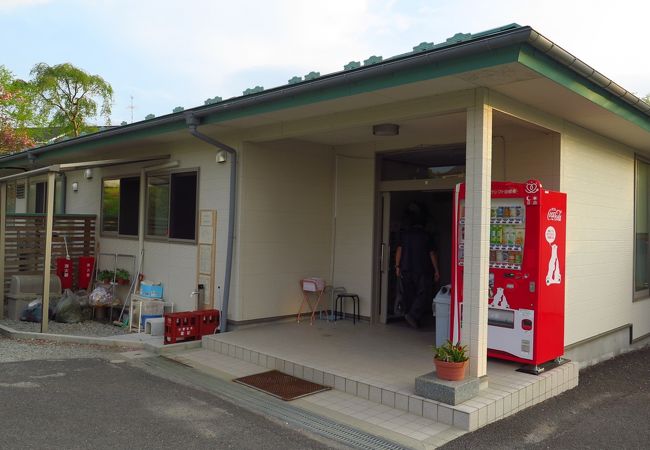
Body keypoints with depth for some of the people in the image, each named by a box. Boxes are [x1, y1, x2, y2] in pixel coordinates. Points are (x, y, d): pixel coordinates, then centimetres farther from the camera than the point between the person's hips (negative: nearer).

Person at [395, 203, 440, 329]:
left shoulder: (404, 234, 2)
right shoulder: (426, 235, -3)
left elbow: (399, 250, -1)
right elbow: (432, 254, -1)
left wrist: (397, 266, 5)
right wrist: (436, 271, 4)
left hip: (406, 270, 3)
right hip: (422, 271, -3)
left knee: (408, 294, 12)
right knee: (424, 294, 2)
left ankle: (410, 315, 17)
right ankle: (413, 315, -14)